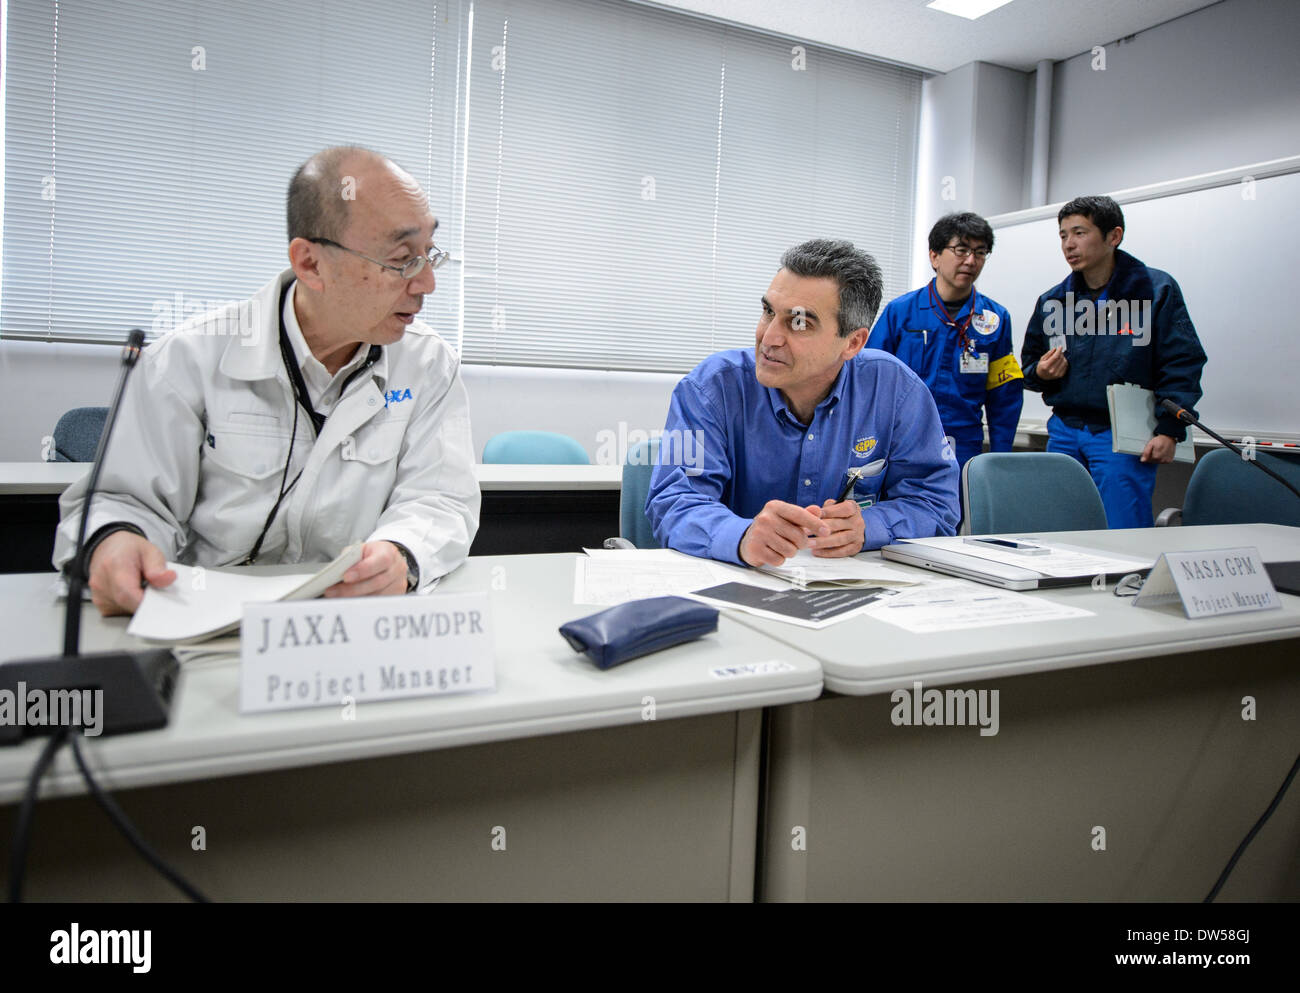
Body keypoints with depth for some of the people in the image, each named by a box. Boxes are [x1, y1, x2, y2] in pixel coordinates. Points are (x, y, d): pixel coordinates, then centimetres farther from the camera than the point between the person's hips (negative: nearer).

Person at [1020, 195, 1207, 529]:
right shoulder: (1052, 301, 11)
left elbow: (1182, 364, -5)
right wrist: (1040, 373, -3)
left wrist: (1169, 430, -13)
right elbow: (1030, 365, 21)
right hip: (1064, 432, 4)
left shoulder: (1156, 289, -1)